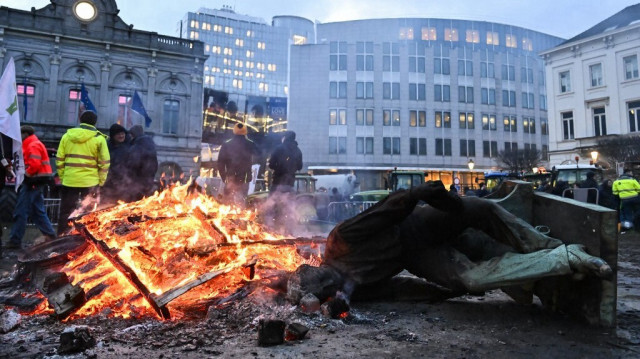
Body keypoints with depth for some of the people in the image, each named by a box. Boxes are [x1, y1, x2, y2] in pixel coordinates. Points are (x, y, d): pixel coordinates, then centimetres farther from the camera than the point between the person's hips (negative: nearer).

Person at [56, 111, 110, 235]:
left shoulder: (67, 136, 7)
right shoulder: (99, 139, -3)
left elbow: (59, 160, 7)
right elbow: (104, 163, -5)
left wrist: (62, 178, 15)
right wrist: (100, 182, 4)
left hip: (69, 181, 3)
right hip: (90, 182, -3)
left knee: (66, 213, 13)